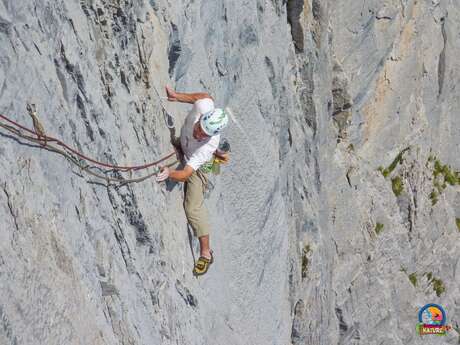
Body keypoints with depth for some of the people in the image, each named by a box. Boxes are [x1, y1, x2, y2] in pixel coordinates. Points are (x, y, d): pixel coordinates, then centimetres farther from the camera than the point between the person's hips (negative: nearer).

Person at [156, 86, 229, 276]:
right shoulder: (203, 106, -37)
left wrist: (169, 173, -68)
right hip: (182, 145, 6)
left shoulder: (208, 146, -46)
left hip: (198, 165, -6)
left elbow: (185, 173, -50)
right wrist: (177, 96, -13)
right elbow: (206, 96, -12)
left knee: (193, 207, -11)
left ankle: (205, 253, 1)